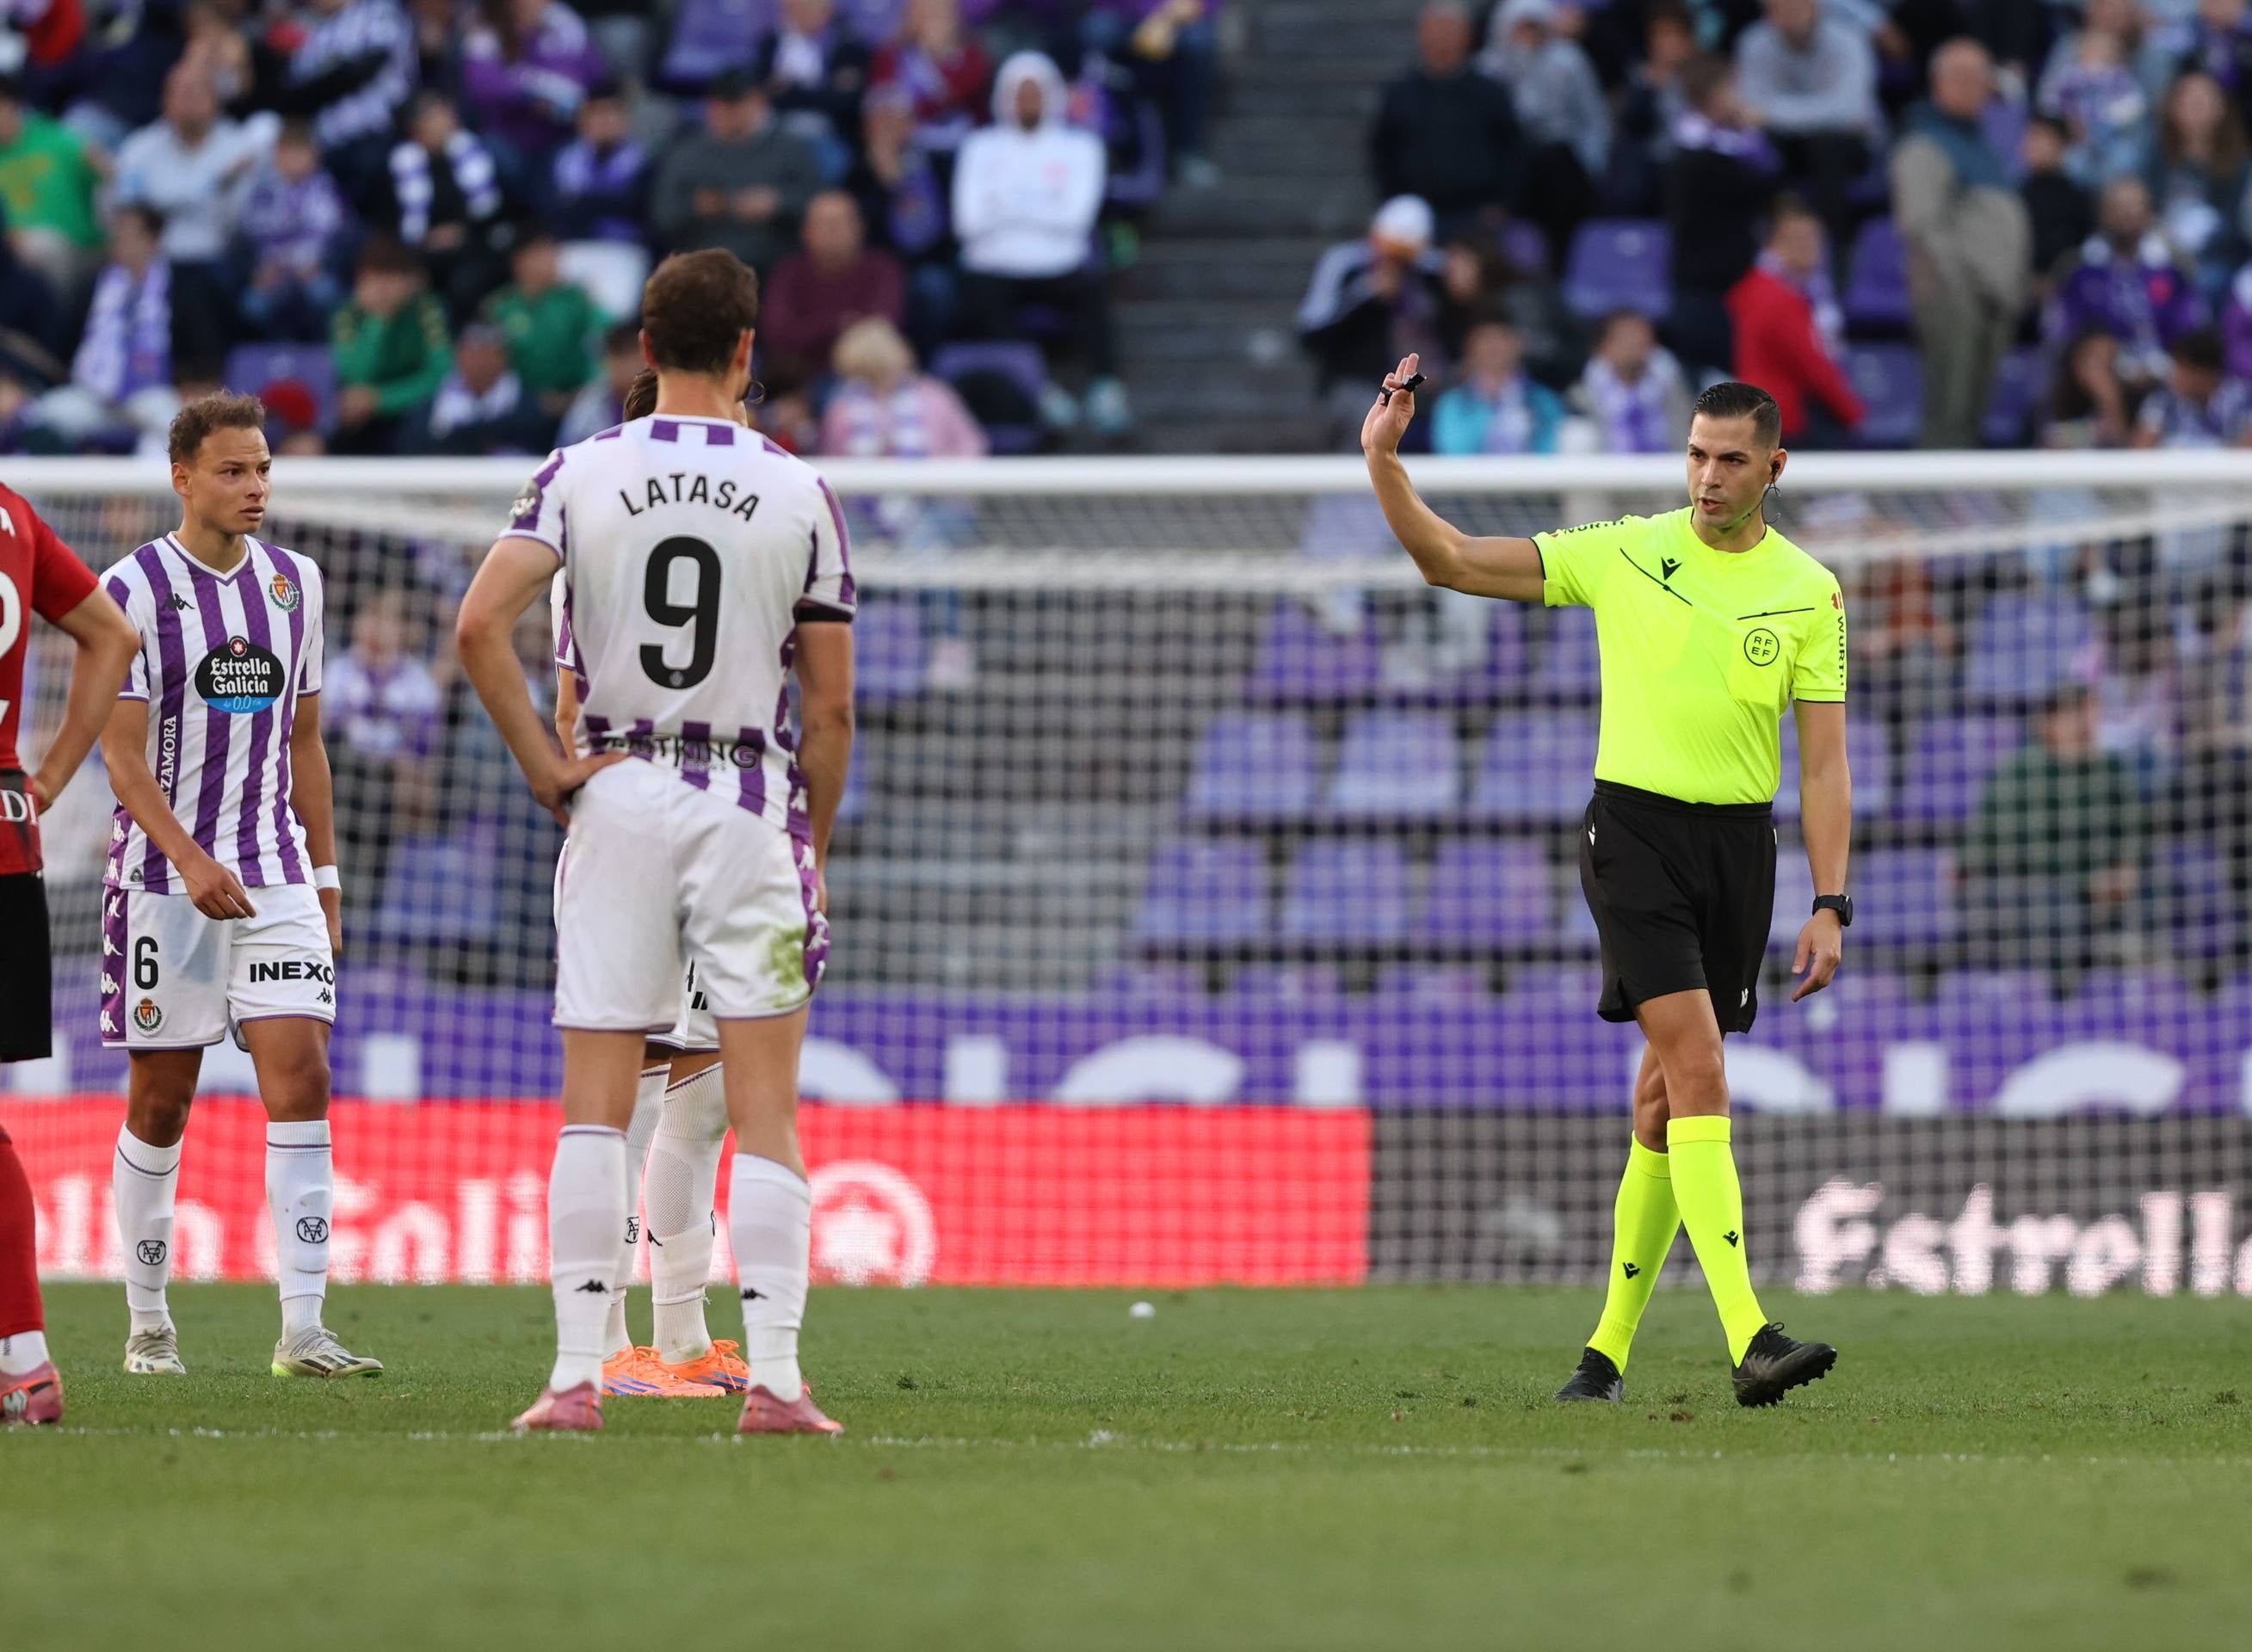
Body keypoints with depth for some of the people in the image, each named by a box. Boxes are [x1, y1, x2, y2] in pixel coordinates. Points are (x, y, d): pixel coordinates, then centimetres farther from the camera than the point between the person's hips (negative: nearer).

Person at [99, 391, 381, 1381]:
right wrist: (191, 861, -22)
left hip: (275, 877, 4)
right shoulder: (137, 589, -5)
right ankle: (149, 1324, 16)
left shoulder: (293, 583, 11)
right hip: (166, 881, -4)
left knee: (300, 1079, -9)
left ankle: (302, 1330, -12)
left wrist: (325, 878, 16)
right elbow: (121, 753, -10)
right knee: (161, 1102, 3)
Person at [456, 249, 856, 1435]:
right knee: (765, 1108, 1)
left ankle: (576, 1377, 0)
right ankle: (773, 1378, -5)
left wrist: (543, 769, -2)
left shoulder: (581, 476, 0)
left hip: (617, 797, 1)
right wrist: (812, 845, 12)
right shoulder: (799, 495, 0)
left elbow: (479, 627, -11)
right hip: (751, 800, -1)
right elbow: (830, 706, 1)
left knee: (594, 1103, 4)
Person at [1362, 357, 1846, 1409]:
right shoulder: (1622, 555, 2)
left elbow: (1824, 763, 3)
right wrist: (1384, 461, -10)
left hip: (1739, 846, 3)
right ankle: (1749, 1340, -28)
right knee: (1697, 1067, -18)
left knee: (1665, 1097, 8)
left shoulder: (1808, 591, 4)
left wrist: (1828, 906, -4)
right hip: (1634, 825, -2)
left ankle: (1610, 1345, 20)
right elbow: (1450, 563, 3)